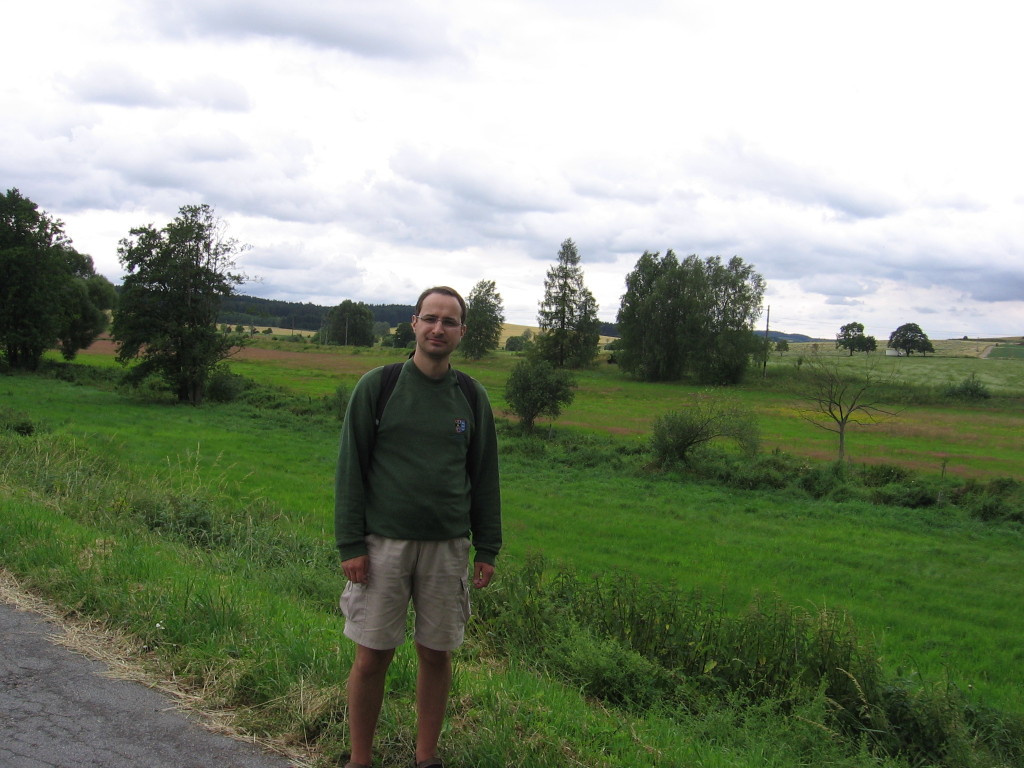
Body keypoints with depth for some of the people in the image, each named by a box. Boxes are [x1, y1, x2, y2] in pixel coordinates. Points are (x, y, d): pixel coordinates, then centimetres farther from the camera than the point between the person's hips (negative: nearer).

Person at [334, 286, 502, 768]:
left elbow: (484, 476, 12)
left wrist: (487, 549, 8)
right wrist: (350, 545, -7)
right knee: (372, 655, 2)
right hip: (383, 543, -2)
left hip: (447, 547, 3)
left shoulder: (472, 397, 7)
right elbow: (350, 469, -2)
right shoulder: (377, 386, -2)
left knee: (436, 654, 8)